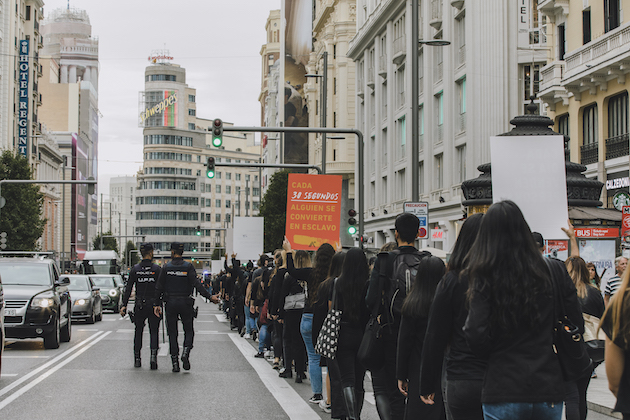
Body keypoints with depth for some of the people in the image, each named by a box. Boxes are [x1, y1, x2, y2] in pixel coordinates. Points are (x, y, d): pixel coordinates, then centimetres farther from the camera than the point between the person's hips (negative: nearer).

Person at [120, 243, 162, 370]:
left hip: (139, 305, 2)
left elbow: (128, 288, 0)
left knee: (138, 331, 14)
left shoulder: (135, 269, 1)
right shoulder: (156, 269, -5)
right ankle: (153, 356, -13)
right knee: (153, 332, 5)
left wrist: (124, 305, 2)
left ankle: (137, 359, 16)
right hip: (153, 304, -2)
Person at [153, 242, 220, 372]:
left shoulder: (166, 267, 0)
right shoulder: (188, 266, -4)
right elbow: (197, 284, -14)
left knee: (172, 333, 7)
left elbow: (159, 288, -1)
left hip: (170, 303, 1)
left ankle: (175, 361, 2)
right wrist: (210, 297, -14)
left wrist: (157, 304, 4)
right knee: (188, 331, 12)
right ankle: (186, 353, -12)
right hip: (185, 303, -1)